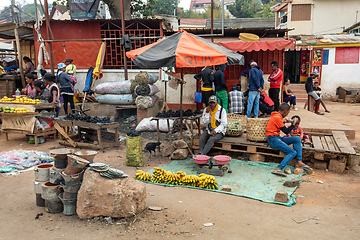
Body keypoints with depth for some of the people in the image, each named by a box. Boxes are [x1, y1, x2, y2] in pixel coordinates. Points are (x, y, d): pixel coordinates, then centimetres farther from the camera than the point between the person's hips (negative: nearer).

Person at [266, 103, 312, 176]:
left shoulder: (276, 116, 15)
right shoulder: (277, 118, -15)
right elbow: (286, 131, -12)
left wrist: (283, 122, 16)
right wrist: (294, 123, -3)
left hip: (278, 138, 10)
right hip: (273, 139, -10)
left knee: (297, 139, 0)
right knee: (293, 152, -18)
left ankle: (299, 162, -9)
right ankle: (278, 169, -28)